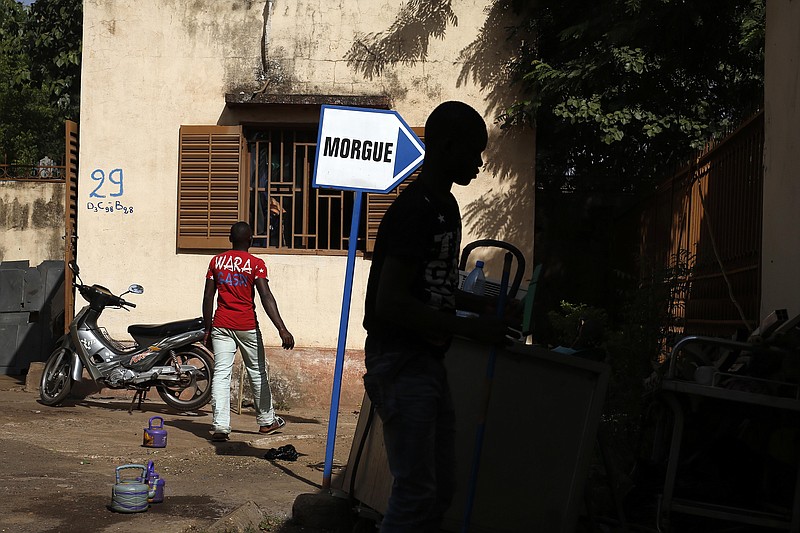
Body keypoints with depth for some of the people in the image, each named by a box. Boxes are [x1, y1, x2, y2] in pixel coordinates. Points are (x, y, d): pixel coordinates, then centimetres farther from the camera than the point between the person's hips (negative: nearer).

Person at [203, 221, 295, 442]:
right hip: (247, 325, -2)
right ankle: (267, 421, 26)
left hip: (221, 325, 2)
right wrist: (282, 329, -19)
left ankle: (220, 426, -12)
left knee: (221, 374, -2)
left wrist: (208, 328, 13)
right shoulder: (256, 264, -5)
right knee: (257, 372, 13)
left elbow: (208, 297, 5)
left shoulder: (216, 261, 6)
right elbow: (266, 297, -15)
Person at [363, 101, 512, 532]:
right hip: (400, 362, -10)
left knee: (440, 489, 14)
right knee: (416, 493, -8)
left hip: (429, 360, 10)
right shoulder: (415, 211, -18)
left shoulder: (445, 206, 13)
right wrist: (472, 329, -21)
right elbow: (390, 303, -25)